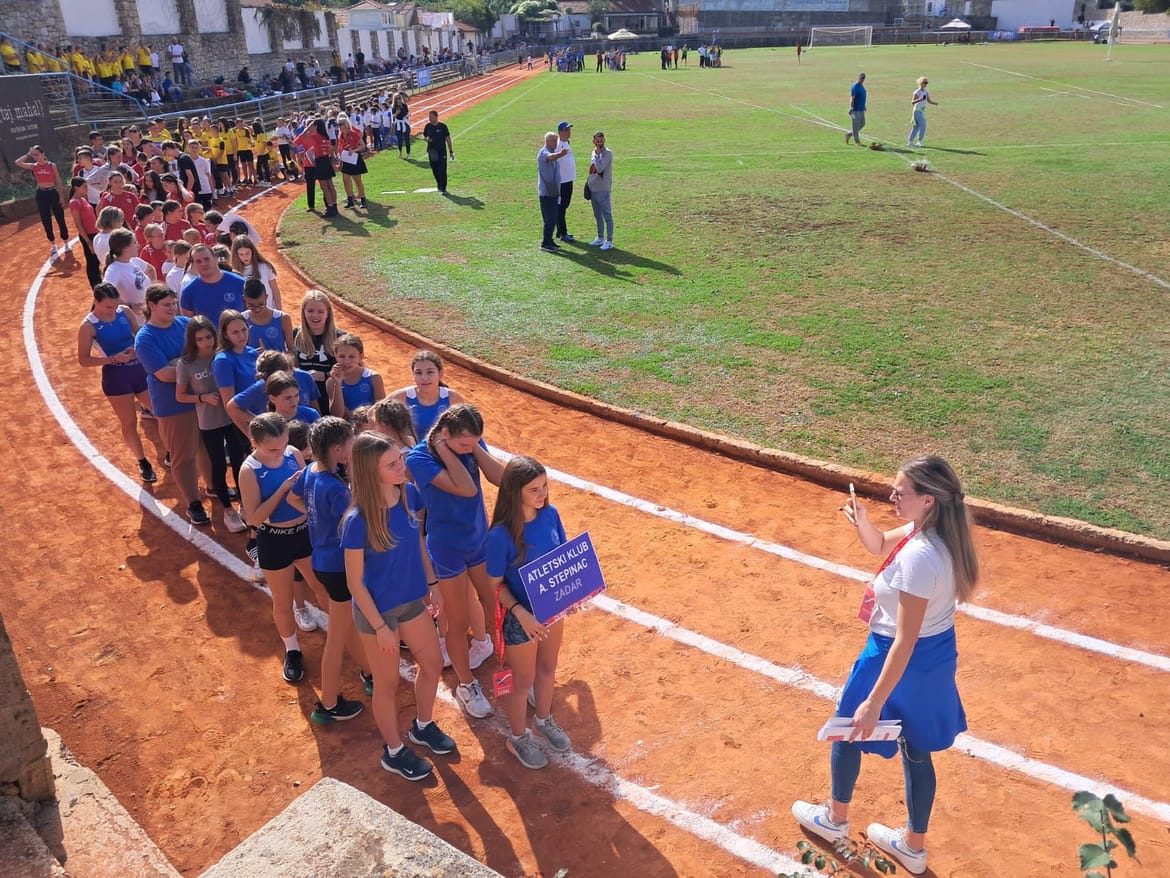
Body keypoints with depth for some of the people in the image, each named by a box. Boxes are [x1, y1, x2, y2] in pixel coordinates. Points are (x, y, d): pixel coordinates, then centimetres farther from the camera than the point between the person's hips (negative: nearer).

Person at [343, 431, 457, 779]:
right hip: (377, 610, -6)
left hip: (412, 601, 6)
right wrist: (380, 627, -15)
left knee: (432, 665, 22)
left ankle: (423, 726, 50)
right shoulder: (358, 521, -29)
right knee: (388, 683, 15)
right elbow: (355, 582, -19)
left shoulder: (409, 494, -12)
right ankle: (394, 752, 40)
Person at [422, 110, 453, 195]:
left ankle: (443, 188, -4)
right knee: (435, 170, 11)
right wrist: (426, 139, -8)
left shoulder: (443, 126, -4)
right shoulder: (427, 126, 5)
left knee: (442, 171, -8)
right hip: (432, 152, 4)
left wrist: (451, 151, -1)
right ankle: (439, 185, 31)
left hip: (442, 152, -4)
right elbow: (424, 136, 18)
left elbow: (448, 138, 1)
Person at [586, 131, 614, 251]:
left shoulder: (607, 153, -12)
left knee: (607, 216, -3)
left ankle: (609, 241, 1)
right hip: (593, 189, 8)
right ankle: (600, 238, 27)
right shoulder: (594, 153, 12)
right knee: (598, 216, 16)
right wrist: (588, 182, 18)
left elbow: (599, 169, -24)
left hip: (603, 190, -8)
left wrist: (597, 154, -16)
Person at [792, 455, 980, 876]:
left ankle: (834, 819, 43)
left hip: (902, 660, -8)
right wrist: (862, 522, -11)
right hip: (936, 654, 8)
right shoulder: (940, 533, -6)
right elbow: (879, 546, 12)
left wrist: (874, 702, -26)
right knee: (916, 751, 23)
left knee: (848, 729, 19)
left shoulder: (919, 557, -34)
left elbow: (905, 641, -31)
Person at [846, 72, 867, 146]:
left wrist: (864, 106, 26)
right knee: (856, 126, -2)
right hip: (856, 110, -10)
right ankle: (857, 141, 7)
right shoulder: (855, 87, -14)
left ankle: (849, 133, 27)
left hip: (861, 109, 10)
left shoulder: (862, 86, 13)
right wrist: (851, 108, -29)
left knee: (862, 124, 16)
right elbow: (852, 98, -21)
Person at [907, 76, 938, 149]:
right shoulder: (917, 92, -12)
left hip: (922, 111, 8)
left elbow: (929, 100, 13)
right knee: (923, 125, -14)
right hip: (917, 110, -8)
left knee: (916, 126, 9)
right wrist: (920, 99, -33)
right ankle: (920, 141, -7)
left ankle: (910, 141, 14)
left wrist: (935, 103, -4)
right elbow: (912, 102, -19)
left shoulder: (926, 92, 11)